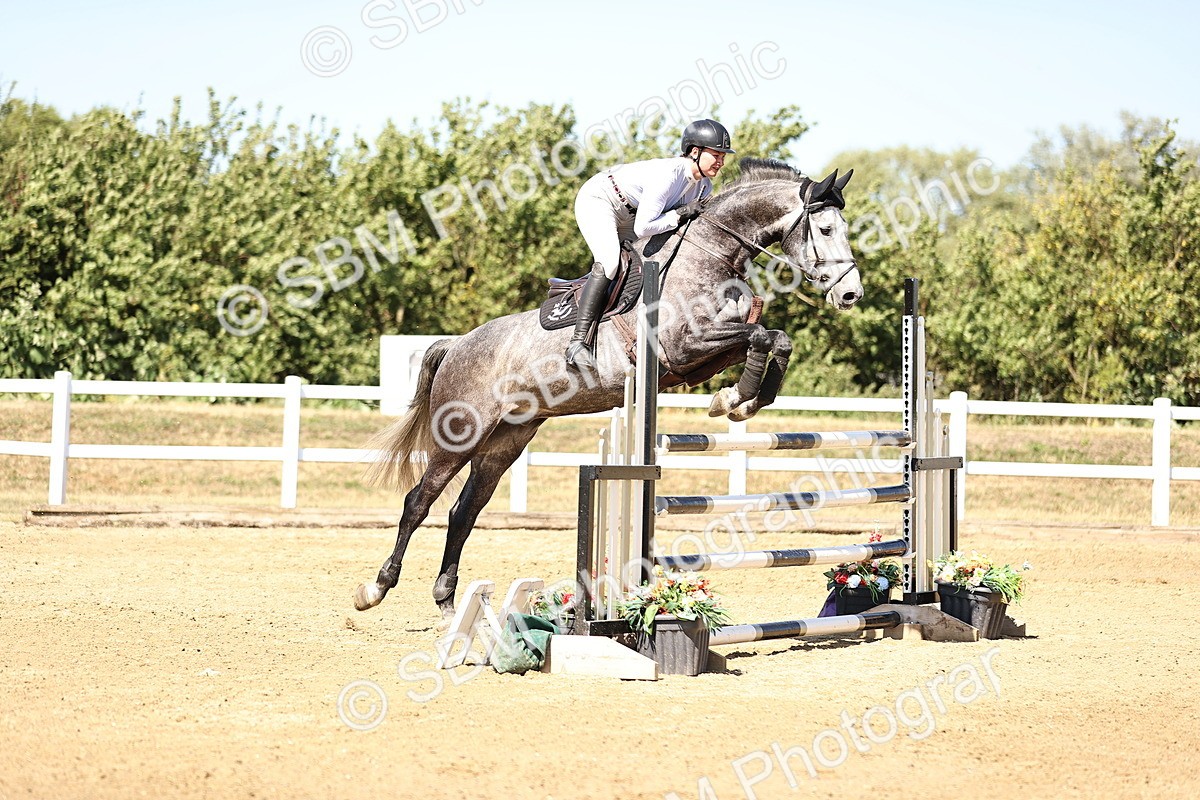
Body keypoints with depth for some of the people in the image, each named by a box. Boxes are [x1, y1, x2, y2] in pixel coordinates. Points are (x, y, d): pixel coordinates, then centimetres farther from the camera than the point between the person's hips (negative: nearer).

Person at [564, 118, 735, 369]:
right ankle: (578, 342, -33)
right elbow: (643, 227, -37)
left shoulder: (704, 187, -7)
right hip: (597, 200, -10)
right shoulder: (668, 174, -34)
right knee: (609, 261, -28)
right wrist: (680, 214, -29)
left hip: (627, 215, 10)